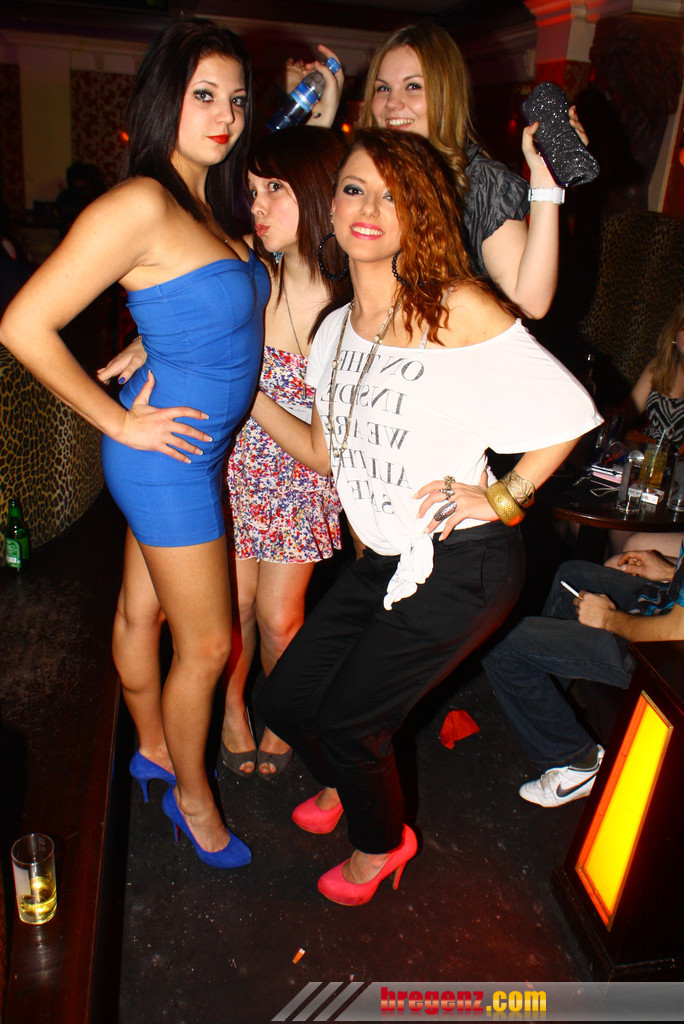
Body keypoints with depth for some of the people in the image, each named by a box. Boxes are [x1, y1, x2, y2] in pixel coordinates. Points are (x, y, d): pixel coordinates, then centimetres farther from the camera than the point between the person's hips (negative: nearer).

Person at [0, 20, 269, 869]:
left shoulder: (206, 205, 7)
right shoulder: (139, 204, -20)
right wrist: (120, 422, -16)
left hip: (195, 447, 8)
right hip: (169, 457, -8)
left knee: (141, 609, 24)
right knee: (206, 645, 5)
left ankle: (153, 749, 44)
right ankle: (191, 796, 30)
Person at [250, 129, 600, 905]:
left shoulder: (456, 308, -14)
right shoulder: (337, 328, 7)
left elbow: (569, 410, -13)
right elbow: (325, 453, 14)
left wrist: (501, 498, -13)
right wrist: (246, 394, 10)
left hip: (461, 563, -6)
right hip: (384, 561, 7)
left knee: (346, 719, 2)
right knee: (285, 701, 10)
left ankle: (382, 845, 37)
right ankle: (344, 781, 47)